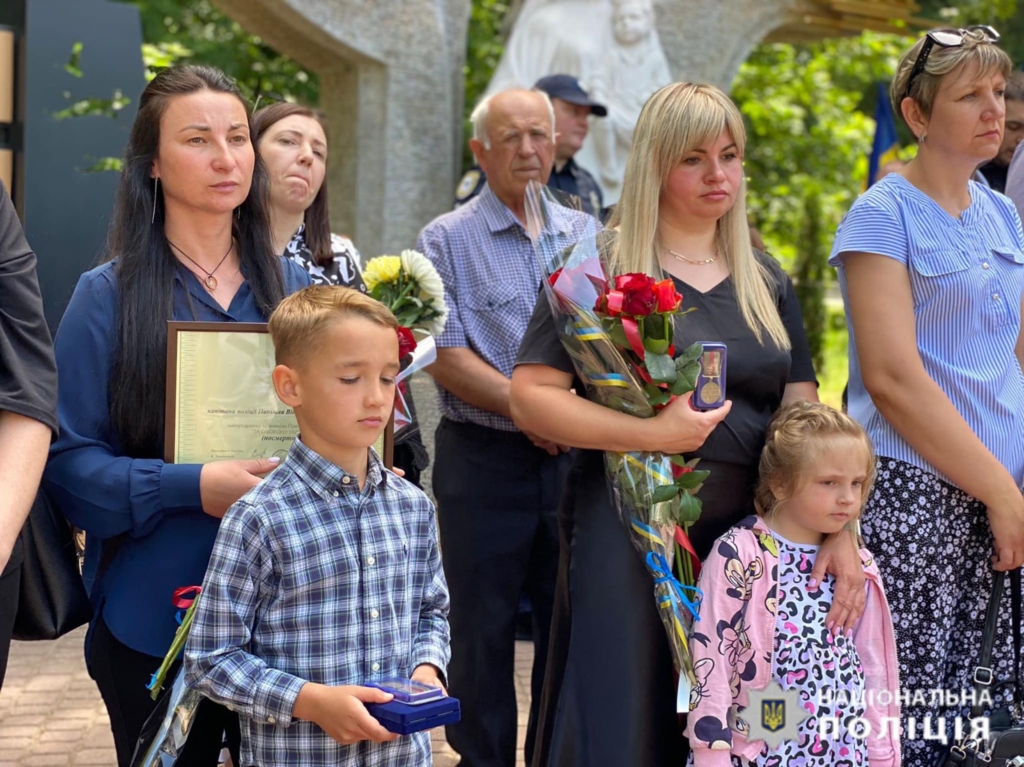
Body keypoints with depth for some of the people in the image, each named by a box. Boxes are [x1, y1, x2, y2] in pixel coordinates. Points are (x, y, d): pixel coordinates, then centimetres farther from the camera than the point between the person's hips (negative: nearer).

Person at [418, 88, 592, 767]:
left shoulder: (588, 236, 11)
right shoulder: (448, 239, 0)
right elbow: (447, 358, -8)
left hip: (577, 457, 3)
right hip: (485, 458, -3)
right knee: (483, 627, 3)